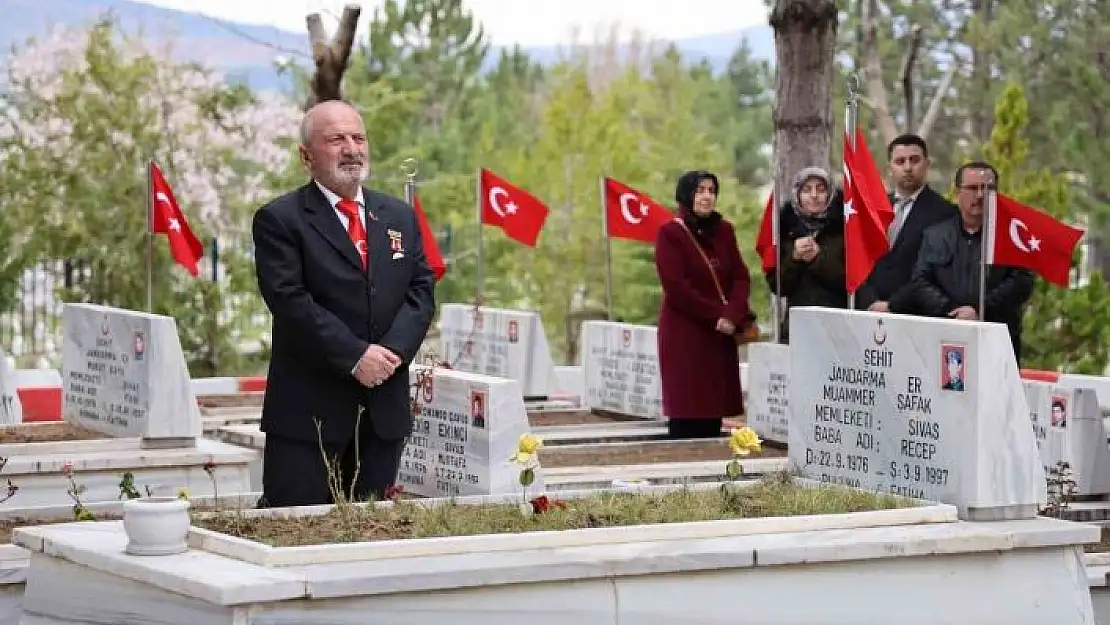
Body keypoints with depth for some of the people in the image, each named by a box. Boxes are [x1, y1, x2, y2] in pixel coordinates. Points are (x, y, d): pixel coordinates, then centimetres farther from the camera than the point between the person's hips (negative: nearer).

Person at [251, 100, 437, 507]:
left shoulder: (400, 217, 14)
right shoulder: (279, 220, -3)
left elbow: (421, 290, 8)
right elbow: (291, 301, -13)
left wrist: (392, 351, -10)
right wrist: (355, 356, -19)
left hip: (385, 411, 5)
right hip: (308, 410, -5)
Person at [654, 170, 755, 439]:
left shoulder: (724, 231, 13)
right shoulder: (670, 233, -4)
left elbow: (741, 277, 6)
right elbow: (676, 287, -11)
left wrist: (732, 315, -11)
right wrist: (716, 315, -11)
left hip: (721, 335, 5)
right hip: (684, 334, -5)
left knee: (714, 411, 1)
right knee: (686, 416, -8)